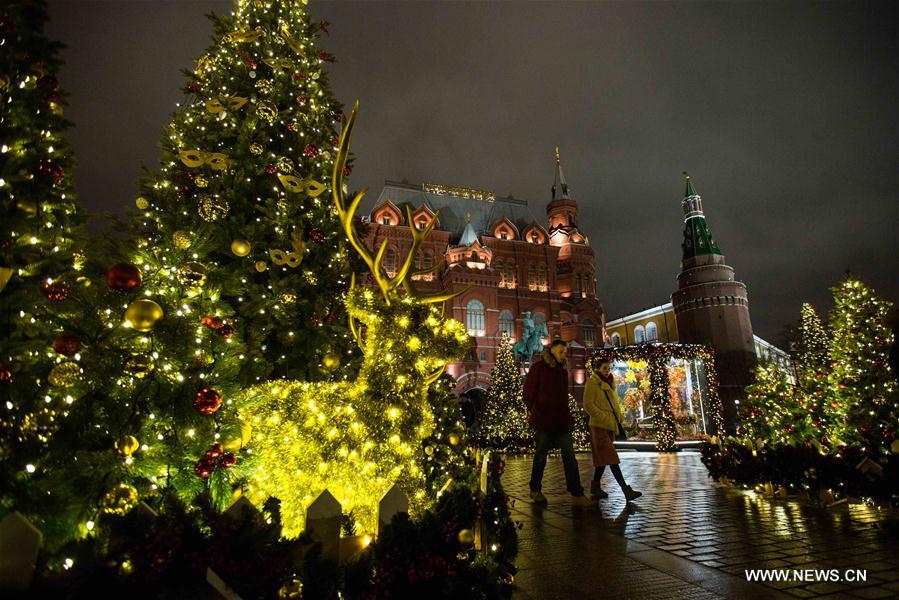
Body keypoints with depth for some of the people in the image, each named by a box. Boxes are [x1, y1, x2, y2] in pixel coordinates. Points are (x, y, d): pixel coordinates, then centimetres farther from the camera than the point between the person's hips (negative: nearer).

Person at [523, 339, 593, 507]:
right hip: (543, 419, -6)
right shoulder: (538, 367, -4)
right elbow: (529, 391, -7)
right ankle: (535, 490, 22)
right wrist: (532, 410, -14)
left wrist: (567, 415, 13)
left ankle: (577, 495, 3)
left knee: (569, 456, 1)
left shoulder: (563, 370, 15)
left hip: (562, 420, 6)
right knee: (541, 455, 6)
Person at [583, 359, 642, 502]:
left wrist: (619, 419, 8)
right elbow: (588, 405, -13)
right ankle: (626, 489, -13)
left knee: (603, 457, 11)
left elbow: (616, 403, 24)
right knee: (611, 457, -11)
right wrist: (604, 418, -17)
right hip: (599, 426, -8)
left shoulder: (611, 384, 16)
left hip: (611, 426, 8)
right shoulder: (592, 382, -7)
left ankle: (595, 487, 20)